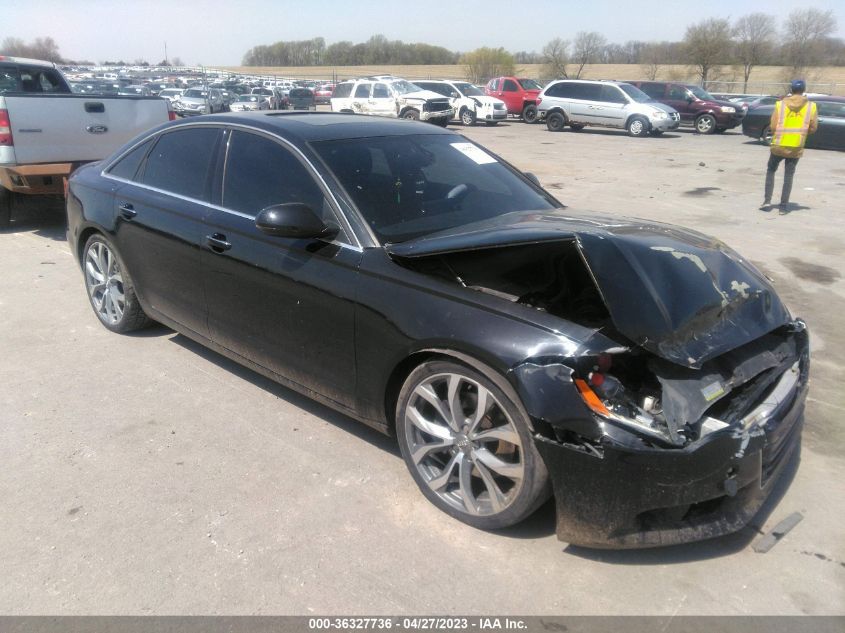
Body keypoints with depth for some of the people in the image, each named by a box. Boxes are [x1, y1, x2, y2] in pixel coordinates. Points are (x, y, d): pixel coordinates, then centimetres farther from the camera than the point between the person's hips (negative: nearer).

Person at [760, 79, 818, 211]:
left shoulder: (780, 104, -6)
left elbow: (773, 126, -8)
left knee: (770, 171, 15)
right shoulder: (811, 106, -2)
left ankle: (767, 201, 5)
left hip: (778, 145, -1)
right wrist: (801, 130, 18)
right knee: (788, 175, 8)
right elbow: (813, 128, -1)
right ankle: (783, 205, 6)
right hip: (796, 148, 1)